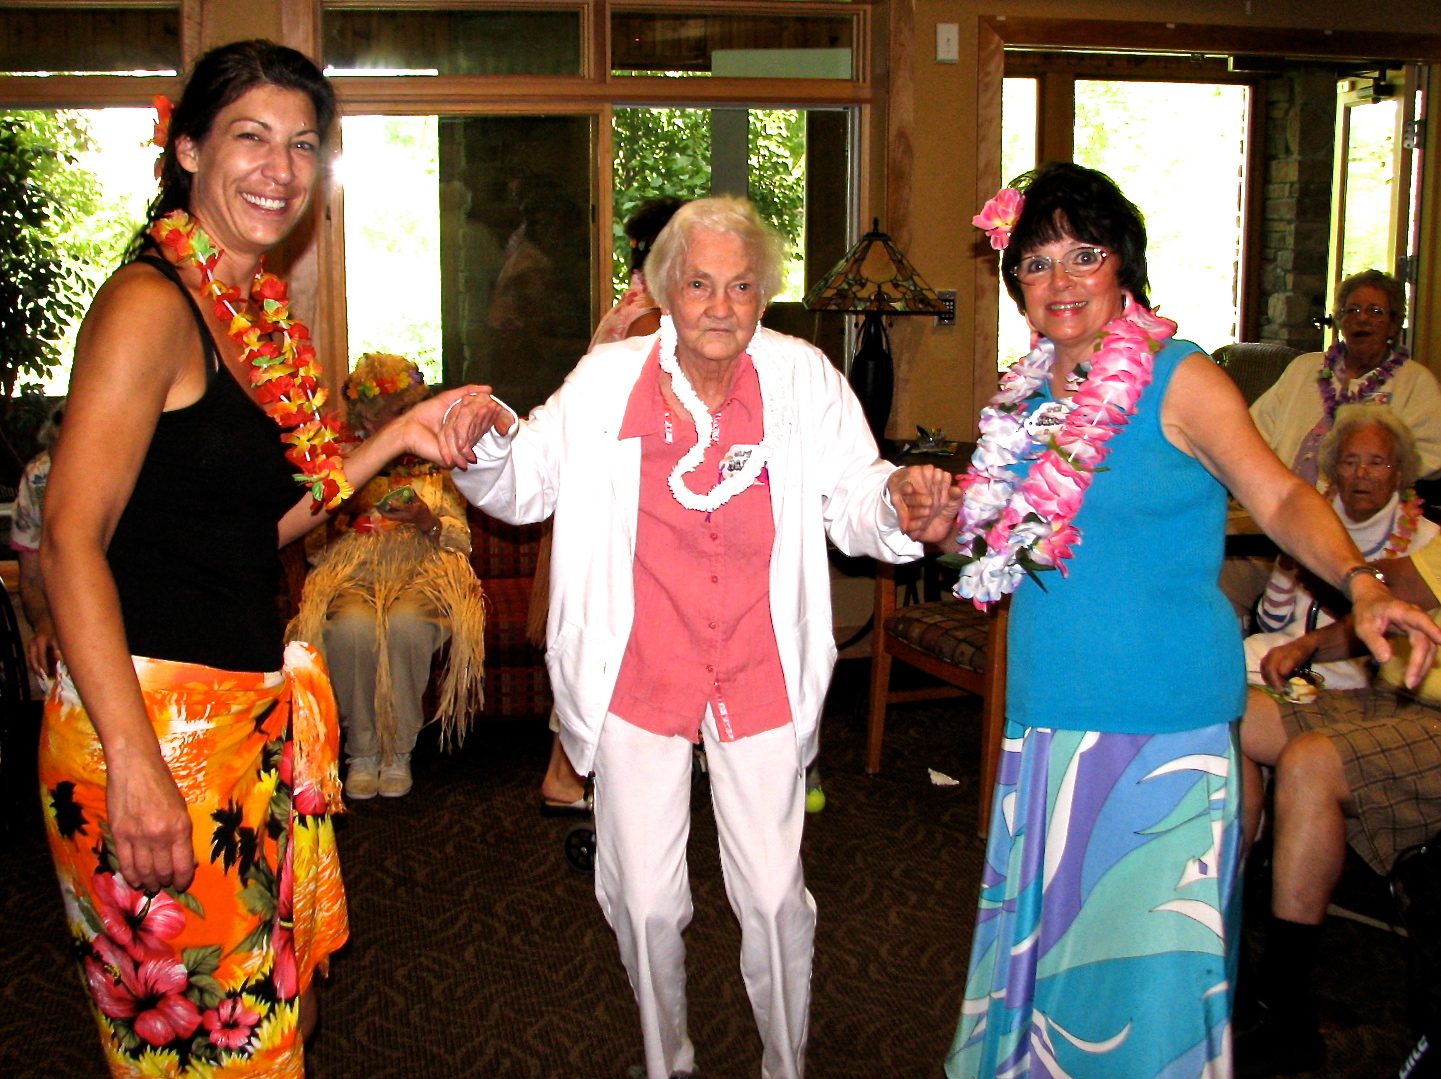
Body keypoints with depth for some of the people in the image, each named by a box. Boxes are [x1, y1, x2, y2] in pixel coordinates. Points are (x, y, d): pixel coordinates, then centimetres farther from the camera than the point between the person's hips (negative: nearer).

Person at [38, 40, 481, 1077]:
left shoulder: (262, 310, 12)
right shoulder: (151, 302, -14)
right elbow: (71, 539, -20)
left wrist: (397, 438, 10)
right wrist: (134, 760, -26)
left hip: (252, 708, 8)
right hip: (150, 714, -8)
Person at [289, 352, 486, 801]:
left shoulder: (436, 465, 20)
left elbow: (461, 538, 9)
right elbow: (314, 540, 15)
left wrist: (428, 522, -12)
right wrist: (341, 511, -6)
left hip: (423, 575, -1)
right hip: (353, 577, 1)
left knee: (406, 624, -37)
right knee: (352, 627, -36)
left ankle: (399, 752, -21)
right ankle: (362, 751, -19)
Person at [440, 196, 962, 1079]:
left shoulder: (804, 378, -4)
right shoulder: (608, 381, -5)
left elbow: (853, 500, -3)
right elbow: (526, 486, 2)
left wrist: (901, 504, -25)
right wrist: (491, 440, -19)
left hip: (762, 680, 0)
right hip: (638, 682, 0)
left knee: (774, 897, 7)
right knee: (645, 904, 8)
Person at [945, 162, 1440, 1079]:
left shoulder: (1178, 379, -7)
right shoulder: (1029, 397, 11)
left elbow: (1281, 497, -15)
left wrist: (1362, 584, -29)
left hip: (1162, 725, -6)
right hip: (1050, 717, 6)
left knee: (1146, 947, -1)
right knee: (1046, 930, 14)